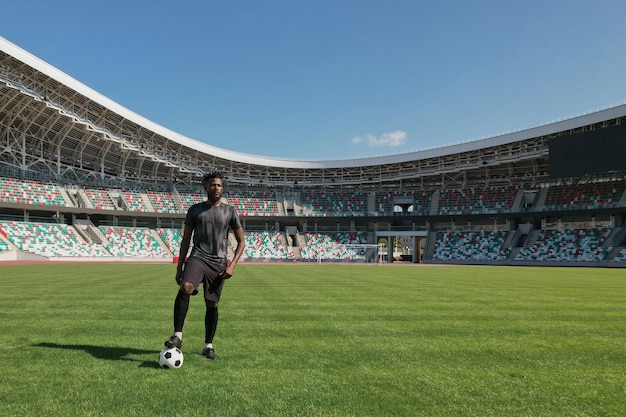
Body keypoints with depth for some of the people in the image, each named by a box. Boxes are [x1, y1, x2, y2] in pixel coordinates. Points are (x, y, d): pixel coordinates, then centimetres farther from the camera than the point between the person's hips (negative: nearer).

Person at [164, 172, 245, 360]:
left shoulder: (230, 211, 8)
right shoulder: (195, 209, 10)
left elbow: (241, 241, 9)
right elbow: (186, 240, 13)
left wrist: (232, 265, -4)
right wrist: (179, 267, 7)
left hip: (219, 264, 1)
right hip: (198, 258, -1)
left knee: (212, 305, 5)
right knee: (185, 287, -29)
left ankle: (208, 346, 21)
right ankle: (177, 335, -22)